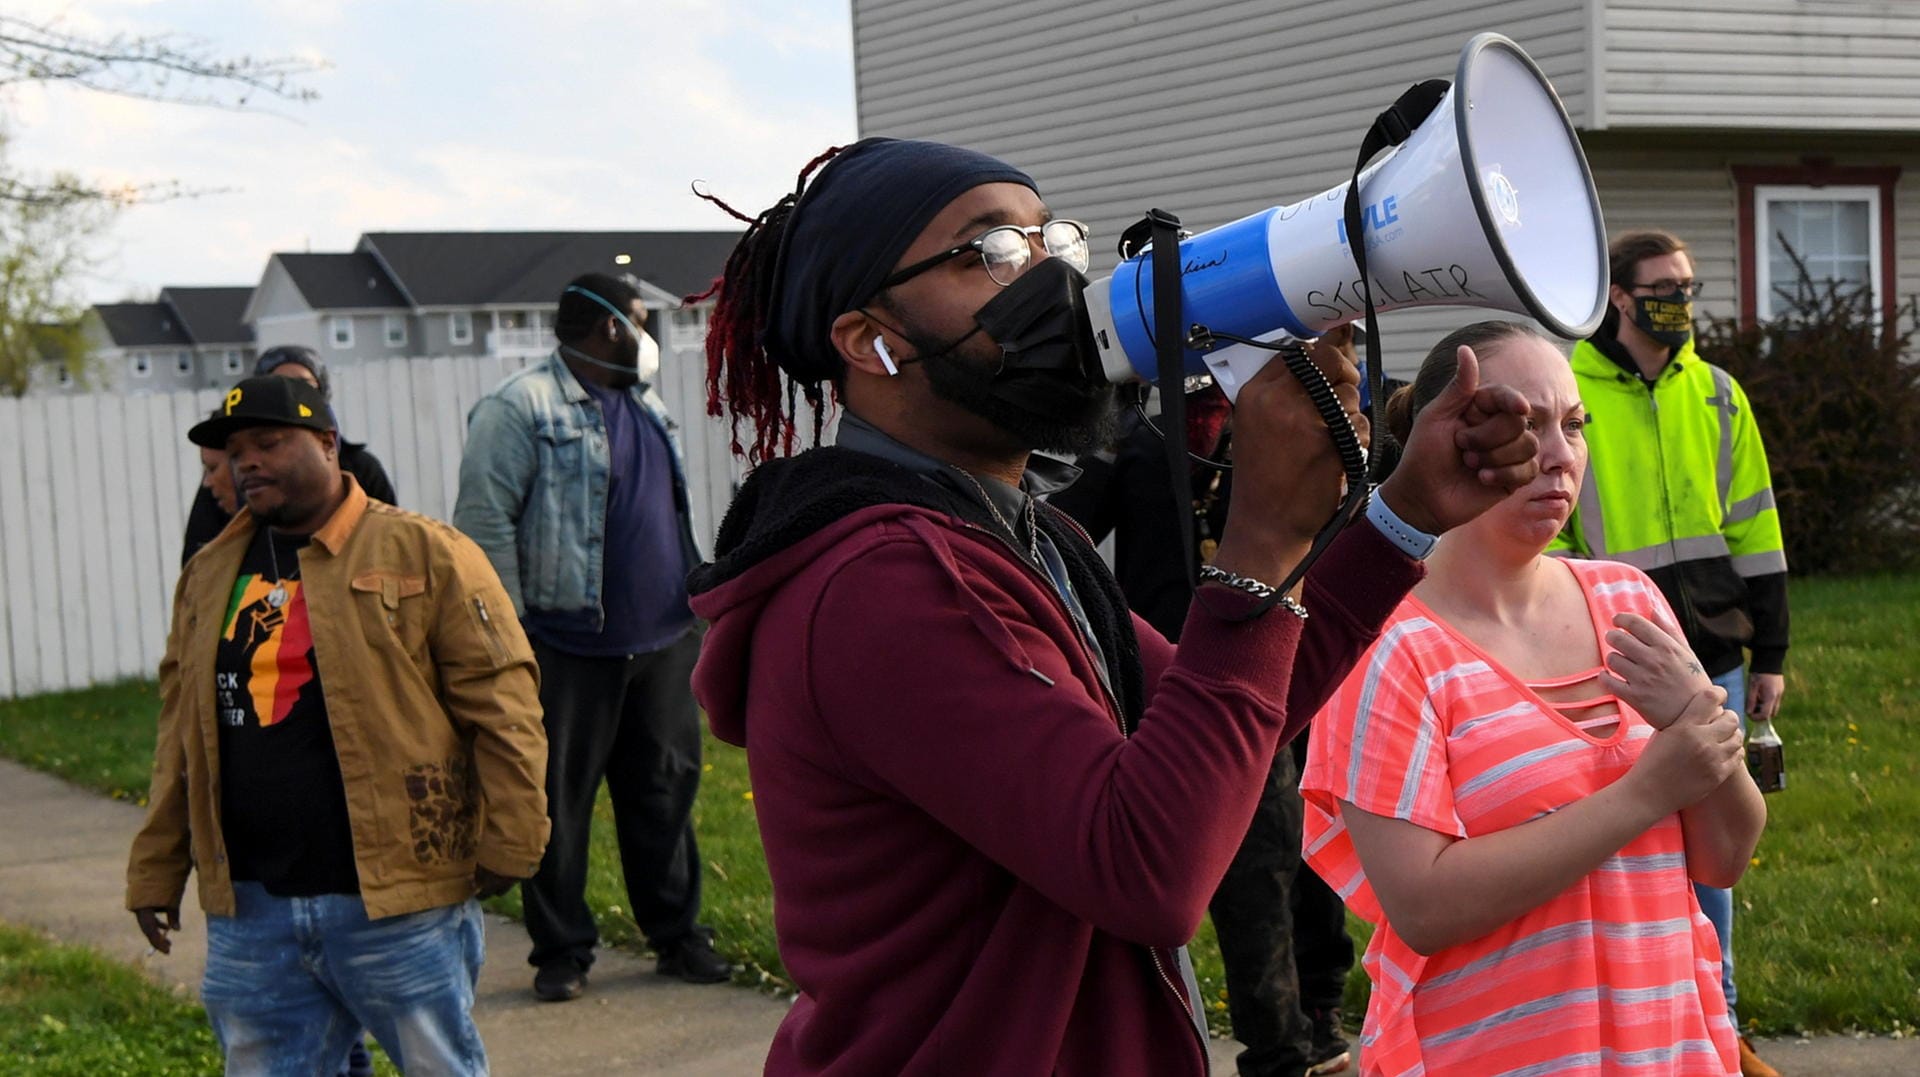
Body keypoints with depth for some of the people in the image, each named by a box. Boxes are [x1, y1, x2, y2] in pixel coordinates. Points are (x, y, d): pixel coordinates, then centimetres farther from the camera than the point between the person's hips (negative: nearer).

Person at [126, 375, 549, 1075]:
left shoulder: (424, 555, -4)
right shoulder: (209, 575, 13)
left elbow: (499, 701, -7)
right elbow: (182, 739, 16)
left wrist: (509, 844, -10)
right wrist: (156, 873, 13)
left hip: (398, 907, -5)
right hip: (249, 917, 5)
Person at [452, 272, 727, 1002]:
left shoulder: (647, 408, 18)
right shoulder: (522, 408, -8)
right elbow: (482, 520, -12)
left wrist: (693, 608, 20)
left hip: (662, 642, 7)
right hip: (569, 649, -7)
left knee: (665, 790, 11)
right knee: (558, 799, 0)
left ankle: (677, 934, 21)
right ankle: (561, 950, 10)